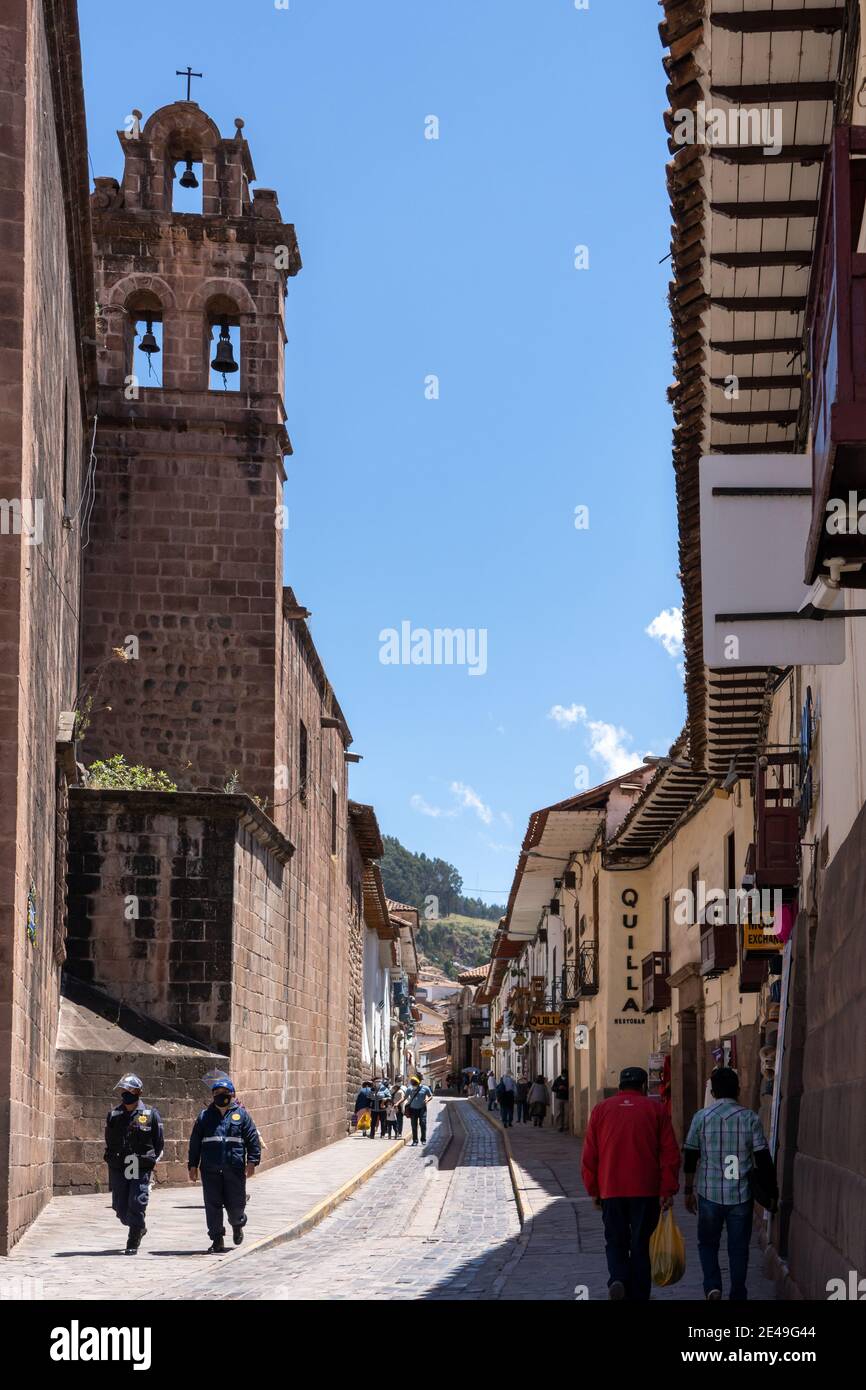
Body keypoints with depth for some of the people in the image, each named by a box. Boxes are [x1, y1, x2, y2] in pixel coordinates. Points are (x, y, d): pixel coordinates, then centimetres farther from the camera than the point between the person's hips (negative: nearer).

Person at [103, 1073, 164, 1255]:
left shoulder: (150, 1114, 0)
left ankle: (133, 1243, 0)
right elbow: (109, 1142, 16)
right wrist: (112, 1160, 11)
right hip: (118, 1169, 3)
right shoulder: (113, 1115, 8)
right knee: (120, 1208, 5)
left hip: (141, 1170, -3)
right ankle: (139, 1228, 33)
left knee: (137, 1206, -9)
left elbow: (159, 1142, 5)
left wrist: (153, 1161, 1)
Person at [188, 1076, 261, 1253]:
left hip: (235, 1169, -1)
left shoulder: (241, 1114, 6)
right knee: (212, 1205, -2)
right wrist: (193, 1165, 7)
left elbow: (252, 1139, 4)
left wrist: (252, 1162, -6)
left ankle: (237, 1225, 36)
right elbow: (195, 1143, 13)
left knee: (235, 1205, 4)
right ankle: (217, 1241, 7)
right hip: (210, 1170, 1)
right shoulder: (205, 1116, 11)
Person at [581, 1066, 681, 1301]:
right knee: (640, 1244, 8)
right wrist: (668, 1190, 0)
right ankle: (638, 1295, 8)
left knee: (615, 1241, 12)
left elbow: (589, 1155, 6)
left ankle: (618, 1279, -13)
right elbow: (670, 1153, -2)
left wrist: (593, 1190, 13)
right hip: (646, 1191, -1)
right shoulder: (655, 1109, 3)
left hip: (611, 1189, 1)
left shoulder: (602, 1109, 6)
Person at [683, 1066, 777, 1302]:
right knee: (738, 1248, 10)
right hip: (741, 1195, 0)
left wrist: (688, 1190, 12)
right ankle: (737, 1296, 12)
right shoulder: (750, 1118, -3)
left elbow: (690, 1158, 1)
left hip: (709, 1193, 0)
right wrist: (771, 1192, 6)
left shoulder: (702, 1117, -2)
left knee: (708, 1243, 15)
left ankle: (712, 1286, -3)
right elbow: (763, 1161, -4)